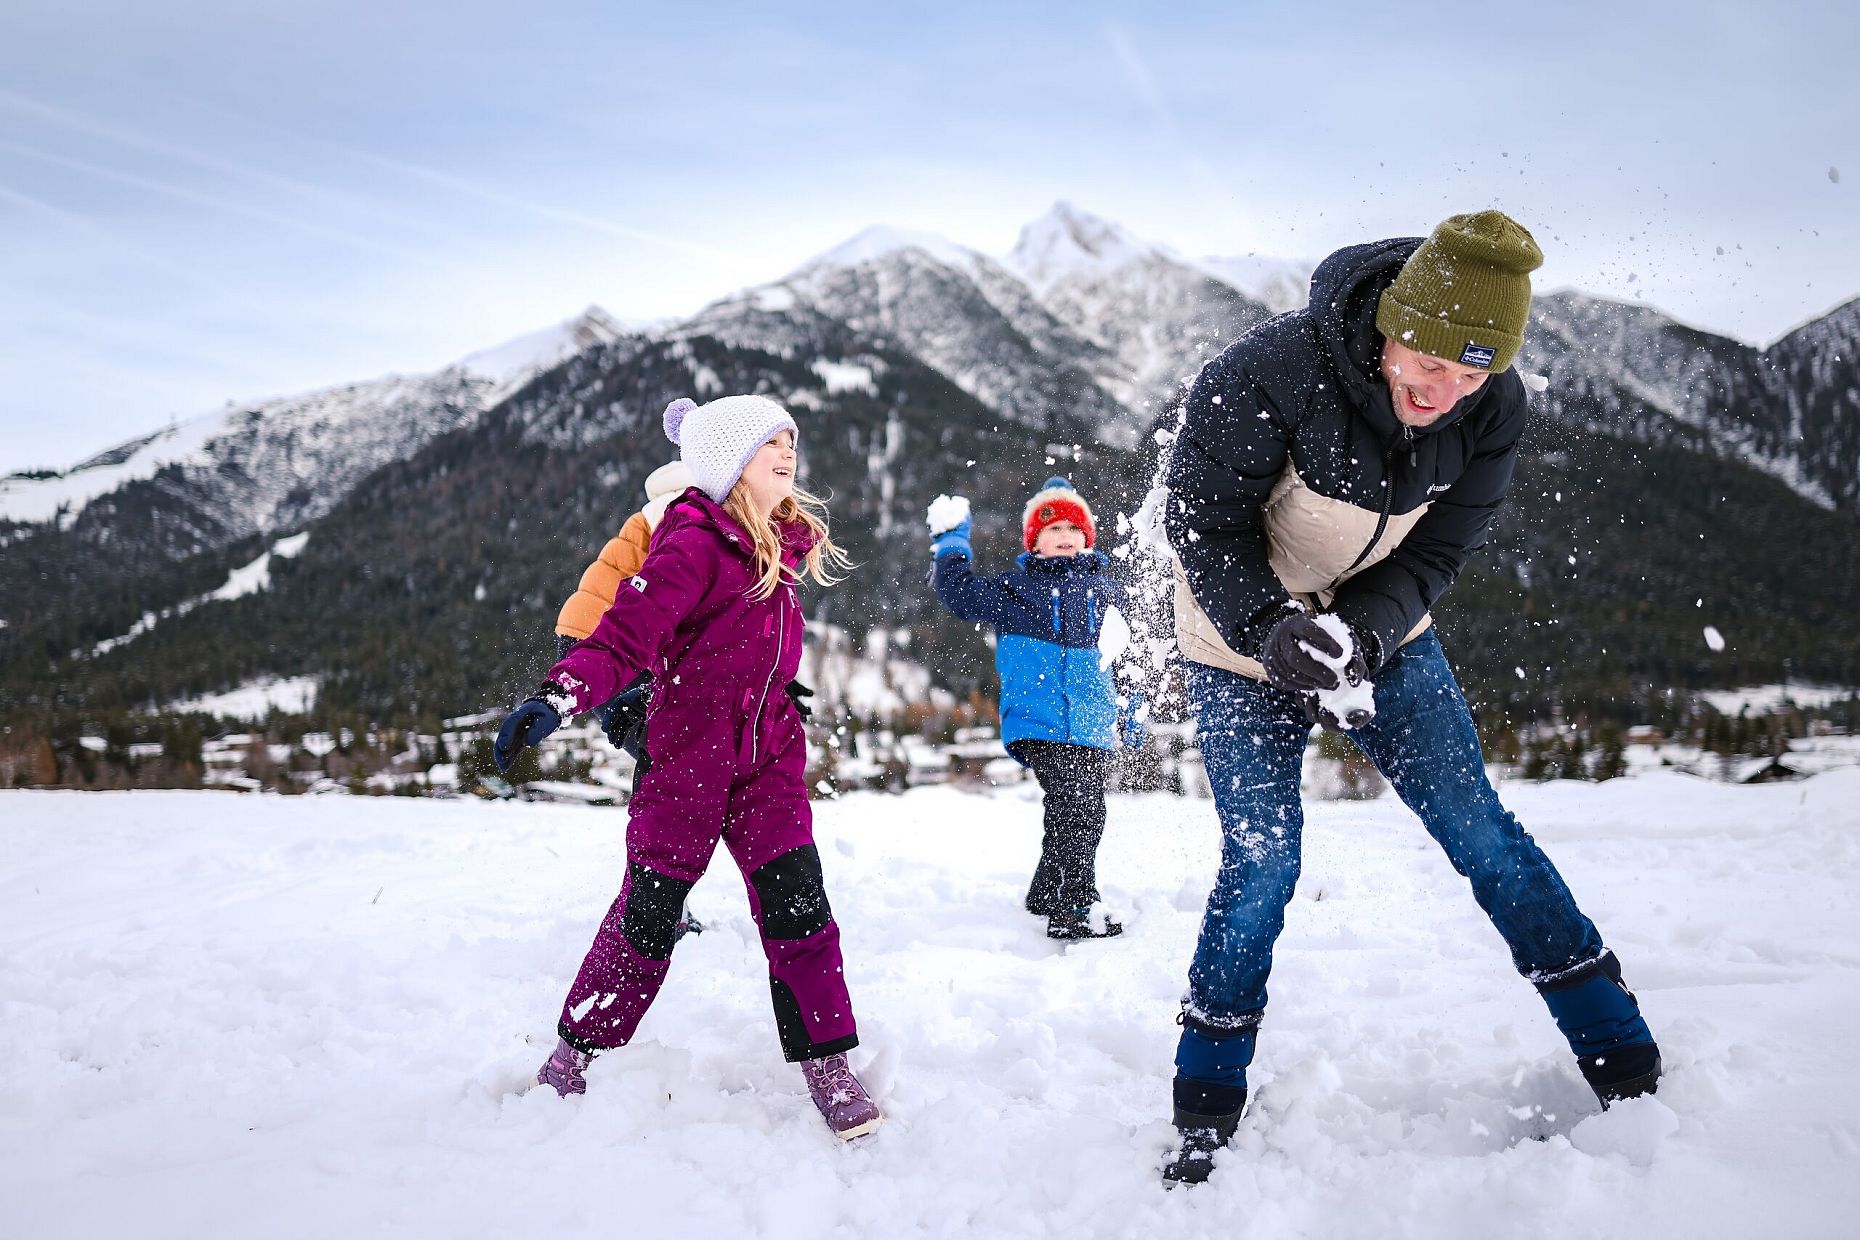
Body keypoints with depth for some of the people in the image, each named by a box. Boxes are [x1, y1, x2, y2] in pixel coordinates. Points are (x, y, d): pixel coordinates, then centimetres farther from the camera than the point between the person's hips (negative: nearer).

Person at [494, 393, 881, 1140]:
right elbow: (626, 633, -26)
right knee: (648, 914, 2)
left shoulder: (783, 542, 7)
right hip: (690, 749, -5)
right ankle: (573, 1057, 21)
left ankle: (829, 1071, 5)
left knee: (797, 906, -3)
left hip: (768, 752, 5)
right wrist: (557, 697, -39)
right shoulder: (695, 544, -16)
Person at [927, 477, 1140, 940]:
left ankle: (1046, 897, 25)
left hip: (1093, 725, 5)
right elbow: (960, 593, 8)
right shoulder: (1015, 587, 5)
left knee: (1085, 814, 9)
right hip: (1041, 721, -5)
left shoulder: (1106, 588, 15)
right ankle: (1077, 907, -9)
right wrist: (950, 543, 6)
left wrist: (1131, 712, 23)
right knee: (1074, 809, -16)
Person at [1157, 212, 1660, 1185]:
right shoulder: (1266, 376, -30)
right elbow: (1204, 525, -22)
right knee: (1261, 857, -9)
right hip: (1244, 641, -3)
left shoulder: (1492, 410, -16)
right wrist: (1272, 628, -38)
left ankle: (1628, 1066, 15)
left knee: (1476, 827, 1)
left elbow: (1433, 554, -11)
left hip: (1383, 635, 4)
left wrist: (1359, 633, -31)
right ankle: (1204, 1118, 9)